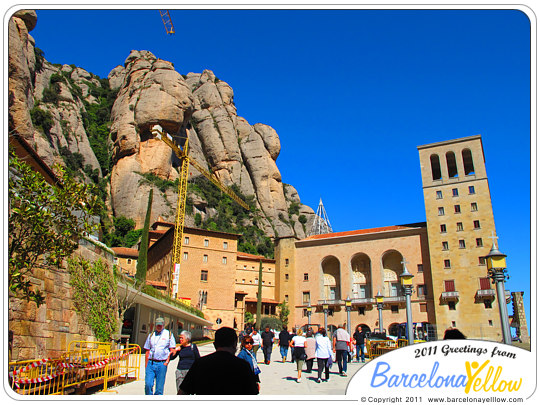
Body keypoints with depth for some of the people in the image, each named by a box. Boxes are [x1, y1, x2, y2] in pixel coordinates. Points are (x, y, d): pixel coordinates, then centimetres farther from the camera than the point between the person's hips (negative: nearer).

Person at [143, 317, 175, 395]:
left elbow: (172, 350, 5)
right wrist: (146, 365, 11)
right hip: (150, 363, 2)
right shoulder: (151, 335, 14)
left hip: (162, 363, -2)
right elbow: (147, 352, 15)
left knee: (159, 388, 0)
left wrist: (167, 361, -7)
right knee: (148, 384, -9)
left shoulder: (169, 334, 7)